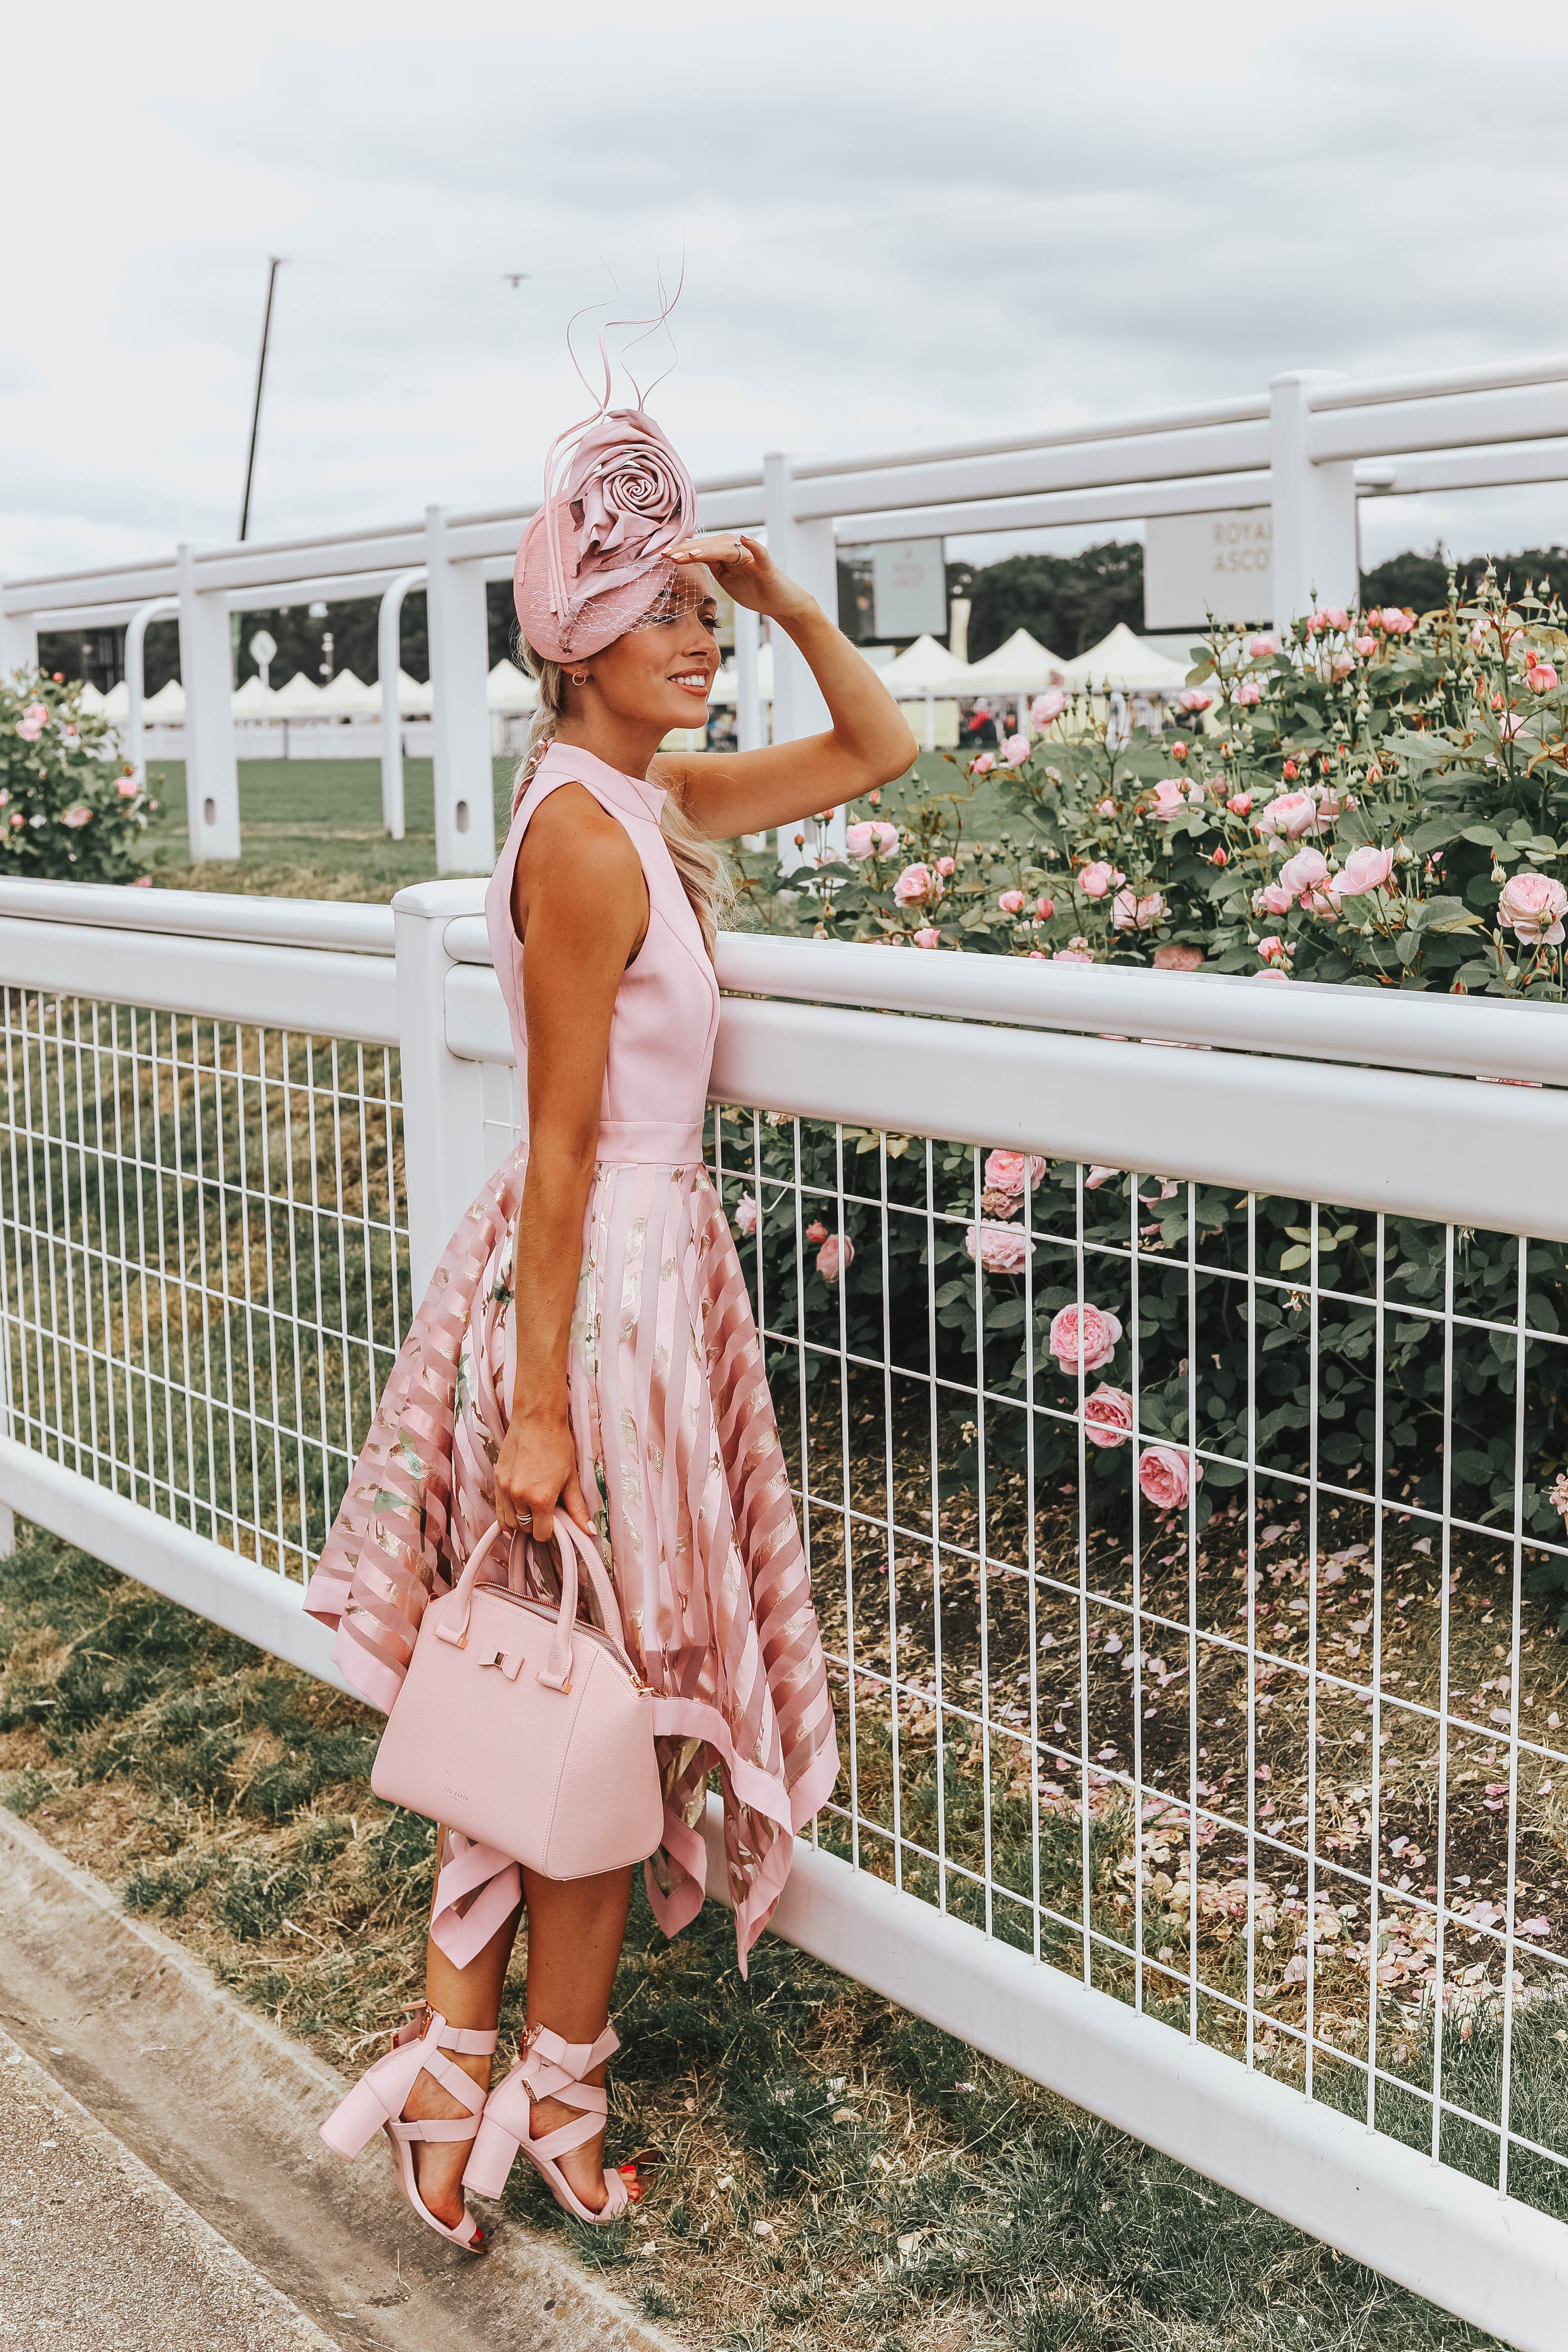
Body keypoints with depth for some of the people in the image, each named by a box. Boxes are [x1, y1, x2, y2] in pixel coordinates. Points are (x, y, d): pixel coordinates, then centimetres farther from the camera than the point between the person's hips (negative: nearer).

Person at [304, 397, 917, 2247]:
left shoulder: (654, 800, 7)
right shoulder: (590, 839, -20)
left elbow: (879, 749, 19)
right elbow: (560, 1145, -21)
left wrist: (785, 601, 5)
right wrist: (543, 1404, -19)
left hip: (648, 1253, 9)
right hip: (603, 1282, -9)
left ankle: (457, 2057, 26)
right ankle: (555, 2089, 26)